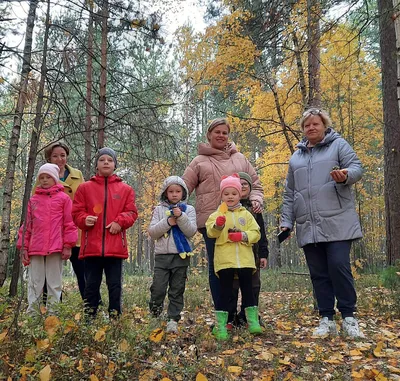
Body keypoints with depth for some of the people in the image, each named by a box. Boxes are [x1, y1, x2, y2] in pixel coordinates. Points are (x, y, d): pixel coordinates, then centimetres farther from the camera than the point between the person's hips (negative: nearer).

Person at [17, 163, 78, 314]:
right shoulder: (33, 200, 14)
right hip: (35, 247, 3)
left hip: (56, 247, -3)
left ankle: (52, 312, 11)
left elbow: (69, 223, 0)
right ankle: (32, 312, 13)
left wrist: (68, 245, -6)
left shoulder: (63, 198, 4)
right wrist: (23, 247, 8)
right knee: (35, 282, 7)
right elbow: (27, 225, 13)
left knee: (54, 282, 4)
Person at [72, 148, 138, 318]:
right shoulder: (85, 187, 10)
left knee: (115, 284, 5)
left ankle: (115, 316, 14)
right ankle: (89, 316, 17)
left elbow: (131, 212, 6)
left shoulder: (125, 189, 10)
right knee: (91, 284, 8)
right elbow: (76, 212, 7)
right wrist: (84, 219, -14)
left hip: (115, 246, 0)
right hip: (91, 245, 0)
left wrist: (120, 221, -12)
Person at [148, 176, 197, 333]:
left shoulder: (188, 209, 7)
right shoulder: (159, 209, 8)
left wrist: (181, 217, -16)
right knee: (158, 289, -4)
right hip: (162, 255, 0)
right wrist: (168, 222, -13)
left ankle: (173, 320, 13)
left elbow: (191, 231, -4)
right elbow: (152, 232, 0)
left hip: (181, 255, 0)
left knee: (177, 291, 5)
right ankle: (154, 317, 15)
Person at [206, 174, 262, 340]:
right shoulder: (217, 214, 4)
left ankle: (253, 321, 21)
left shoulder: (246, 214, 11)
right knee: (225, 292, 2)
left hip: (245, 259, 2)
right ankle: (220, 325, 8)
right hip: (225, 260, -2)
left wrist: (243, 236, -14)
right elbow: (211, 233, -13)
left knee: (247, 289, 10)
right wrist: (217, 224, -34)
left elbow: (256, 233, 4)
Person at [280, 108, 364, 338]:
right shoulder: (296, 157, 20)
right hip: (308, 226, 4)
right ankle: (327, 320, 12)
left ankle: (349, 317, 4)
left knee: (339, 266, -10)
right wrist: (286, 222, 14)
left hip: (337, 222, -4)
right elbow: (289, 194, 20)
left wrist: (345, 176, -26)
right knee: (319, 273, 5)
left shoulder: (338, 144, 8)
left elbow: (356, 168, -3)